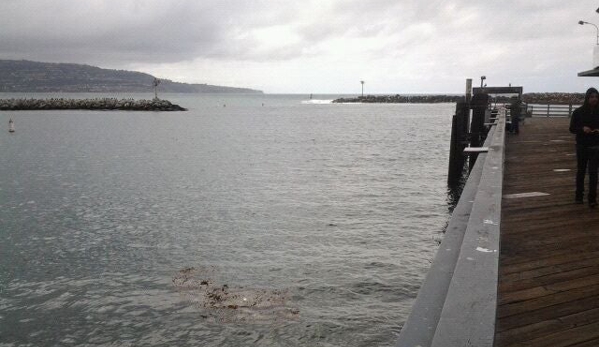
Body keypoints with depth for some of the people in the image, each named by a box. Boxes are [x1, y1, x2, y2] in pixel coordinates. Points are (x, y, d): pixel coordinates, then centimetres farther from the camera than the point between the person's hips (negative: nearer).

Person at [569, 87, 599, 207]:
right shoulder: (578, 112, -2)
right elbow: (572, 129, 0)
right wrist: (582, 129, -19)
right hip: (582, 146, 0)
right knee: (580, 171, 10)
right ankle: (579, 196, 22)